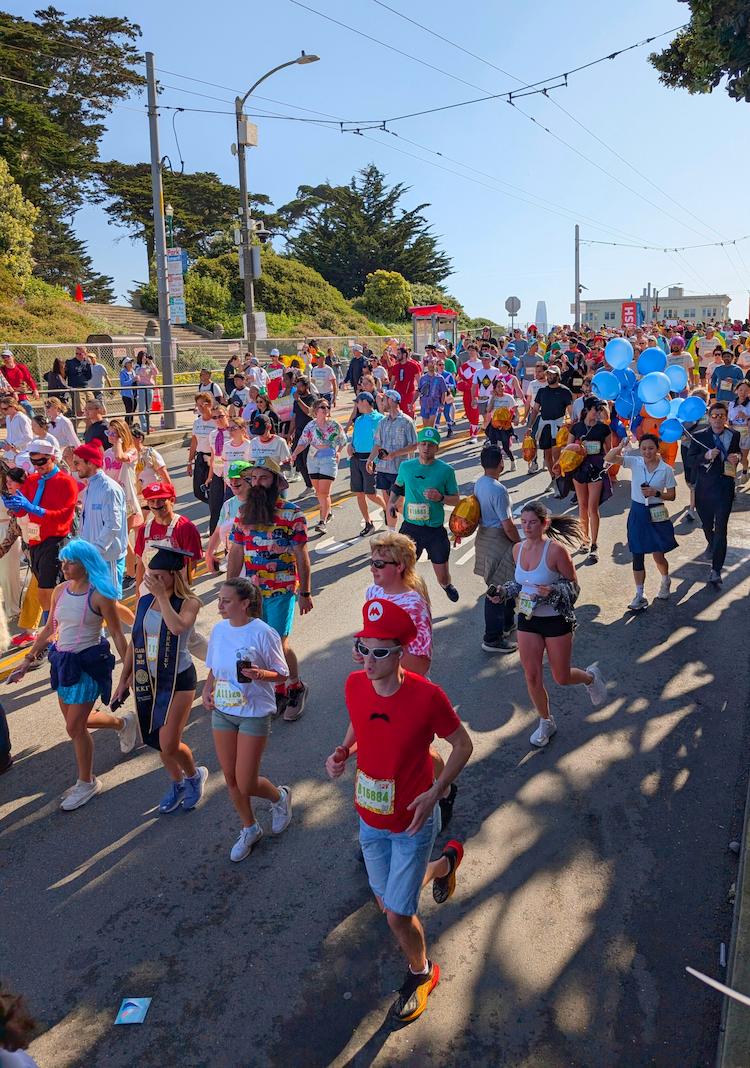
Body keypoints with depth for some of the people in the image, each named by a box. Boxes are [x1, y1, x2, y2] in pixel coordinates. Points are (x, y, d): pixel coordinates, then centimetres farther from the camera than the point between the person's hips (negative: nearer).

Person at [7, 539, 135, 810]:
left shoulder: (99, 595, -17)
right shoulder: (60, 591, 2)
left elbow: (117, 634, -12)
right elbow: (49, 629, 12)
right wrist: (28, 660, 12)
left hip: (88, 665, -7)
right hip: (63, 662, 7)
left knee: (75, 727, -2)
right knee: (75, 721, 19)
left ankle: (87, 783, 18)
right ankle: (123, 723, 46)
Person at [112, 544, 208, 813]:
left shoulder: (189, 603, -13)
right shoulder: (145, 602, 2)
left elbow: (177, 627, -35)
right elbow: (134, 642, 10)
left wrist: (162, 596, -28)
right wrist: (124, 679, 11)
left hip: (179, 680, -5)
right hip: (147, 680, 5)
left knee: (169, 745, -8)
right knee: (157, 742, 14)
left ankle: (195, 774, 24)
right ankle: (177, 784, 39)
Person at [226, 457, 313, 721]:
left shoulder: (291, 513, -9)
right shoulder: (243, 512, 5)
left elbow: (301, 556, -7)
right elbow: (236, 553, 9)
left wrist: (305, 593, -6)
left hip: (282, 590, -4)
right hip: (252, 590, 5)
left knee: (279, 644, -5)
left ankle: (296, 687, 21)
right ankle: (279, 691, 27)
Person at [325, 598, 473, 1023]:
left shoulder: (427, 696, -28)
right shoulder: (355, 685, -14)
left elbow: (463, 744, -14)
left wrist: (436, 791, -25)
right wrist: (343, 752, -11)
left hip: (412, 823, -5)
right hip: (370, 819, 5)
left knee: (398, 915, 3)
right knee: (387, 902, 22)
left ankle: (421, 973, 37)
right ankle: (446, 862, 50)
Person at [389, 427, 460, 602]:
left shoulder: (446, 470, -6)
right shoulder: (406, 466, 1)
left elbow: (456, 499, 1)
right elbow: (397, 486, 21)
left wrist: (440, 497, -19)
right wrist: (391, 502, 4)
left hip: (436, 530, -1)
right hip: (410, 528, 1)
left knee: (443, 578, 10)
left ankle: (447, 585, 47)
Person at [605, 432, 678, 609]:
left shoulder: (666, 469, -8)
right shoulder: (635, 462, -6)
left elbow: (672, 495, -1)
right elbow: (608, 458, -16)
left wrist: (656, 493, -18)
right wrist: (620, 447, -33)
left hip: (657, 514, -1)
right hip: (637, 512, 1)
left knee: (659, 556, 6)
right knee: (637, 556, 5)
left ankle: (665, 581, 39)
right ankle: (639, 596, 16)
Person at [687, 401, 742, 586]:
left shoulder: (734, 435, 2)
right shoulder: (699, 437, -4)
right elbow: (690, 460, -7)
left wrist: (737, 457, -5)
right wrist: (706, 456, -24)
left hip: (725, 488, -1)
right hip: (704, 488, 1)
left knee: (721, 528, -8)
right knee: (706, 525, 19)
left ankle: (716, 570, -5)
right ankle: (711, 544, 54)